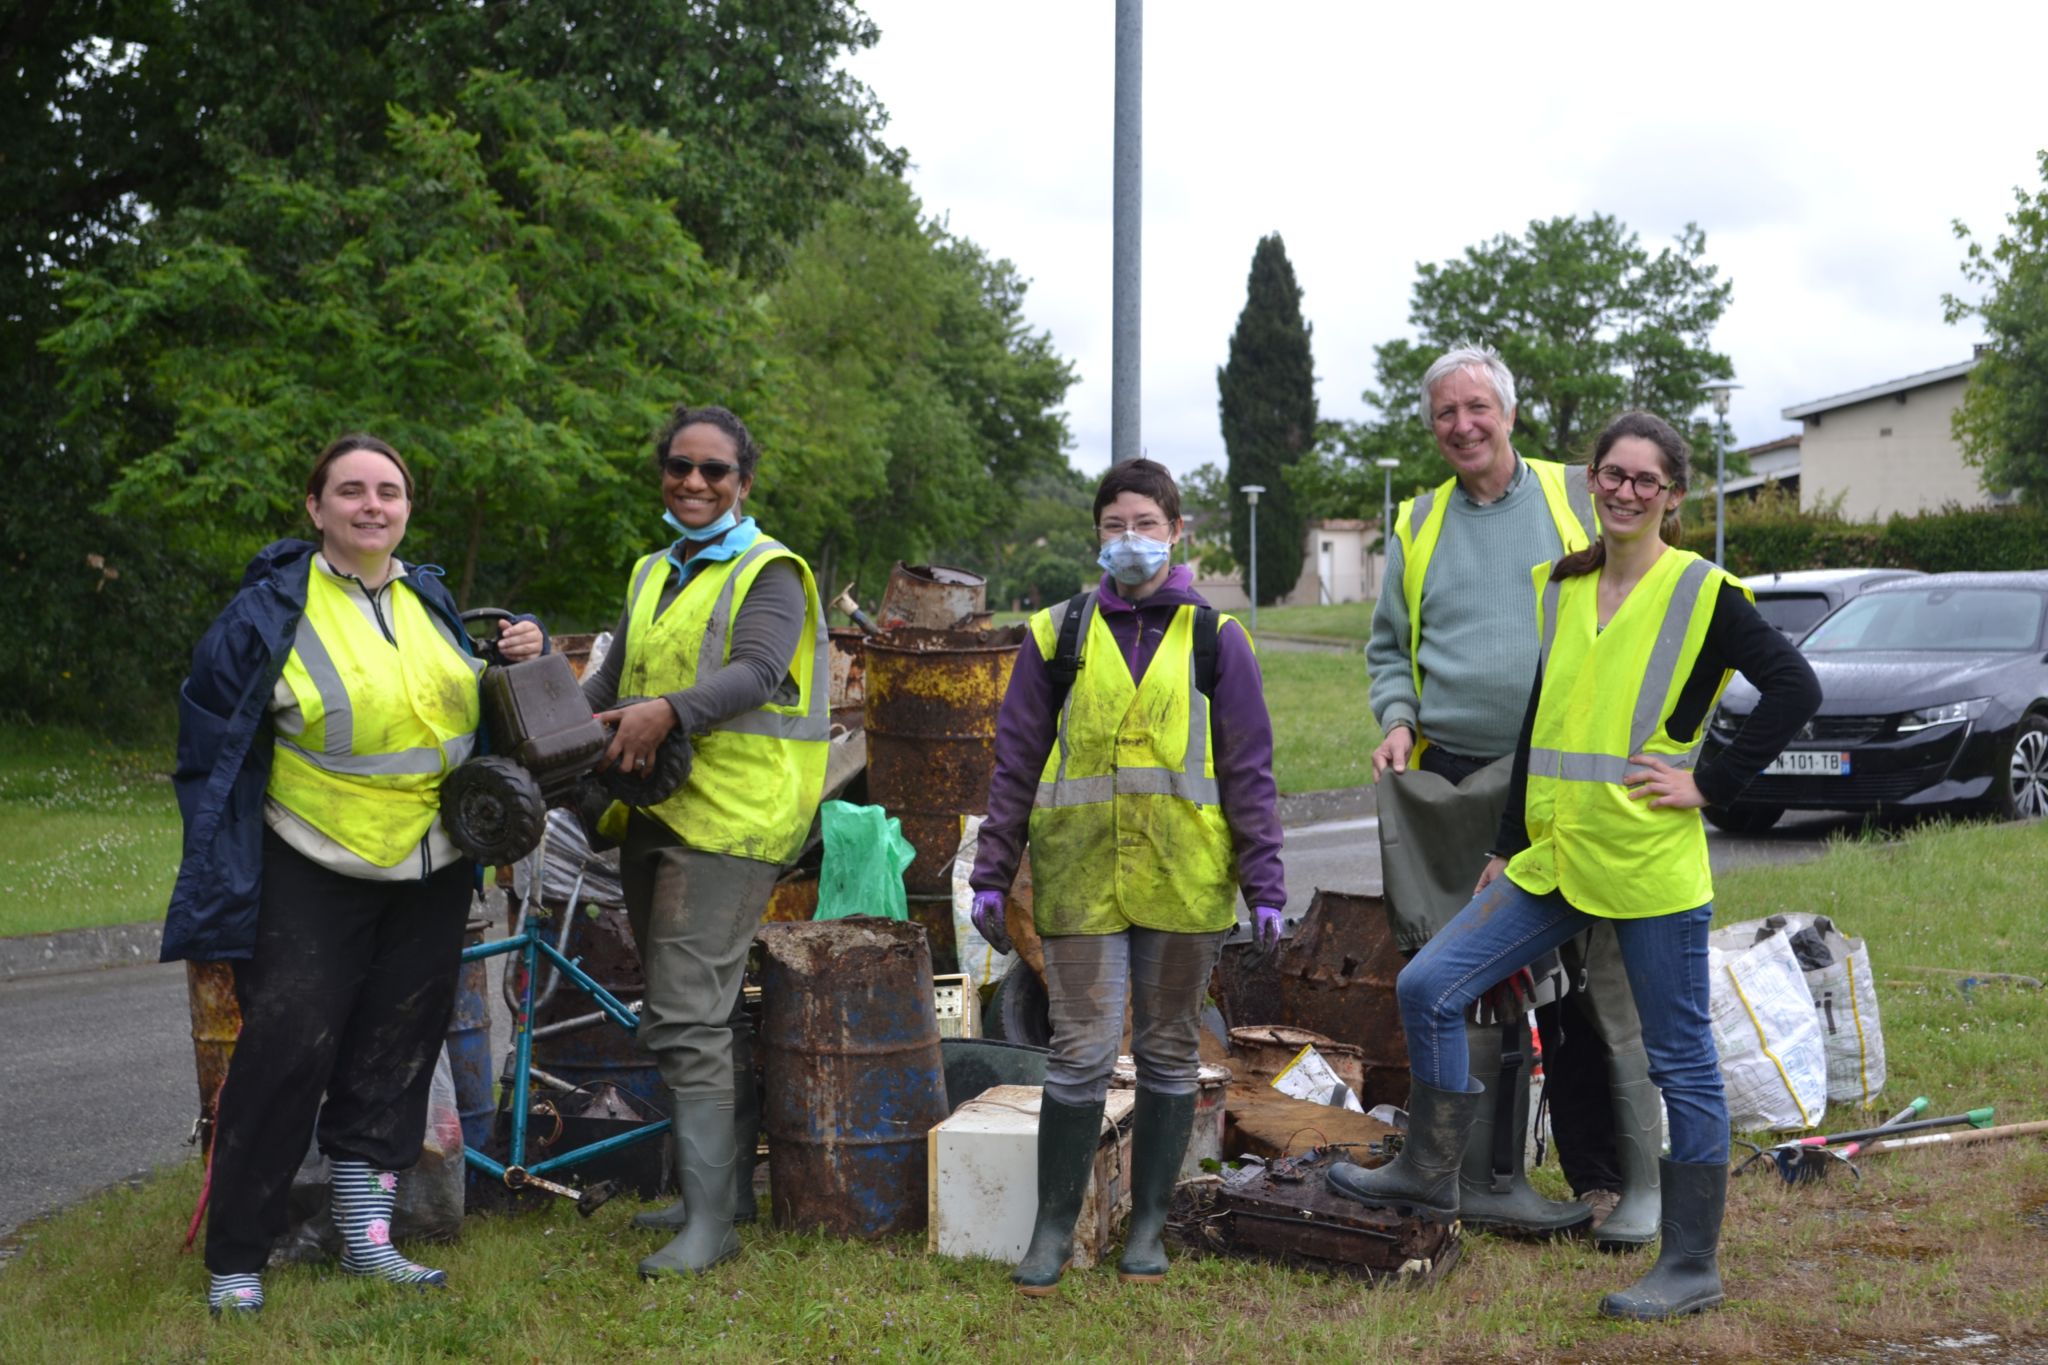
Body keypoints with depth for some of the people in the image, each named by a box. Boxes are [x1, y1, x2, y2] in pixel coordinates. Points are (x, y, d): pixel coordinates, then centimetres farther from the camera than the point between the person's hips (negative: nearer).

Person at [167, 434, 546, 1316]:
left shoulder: (427, 599, 9)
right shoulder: (271, 608, -8)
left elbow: (468, 705, 22)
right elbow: (211, 737, -3)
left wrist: (517, 665, 1)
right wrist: (227, 870, -7)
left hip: (432, 873, 5)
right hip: (316, 874, -5)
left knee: (396, 1050, 9)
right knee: (287, 1049, -9)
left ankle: (366, 1234, 20)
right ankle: (236, 1257, 2)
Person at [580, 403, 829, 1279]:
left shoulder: (768, 573, -4)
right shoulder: (652, 575, 21)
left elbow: (755, 672, -20)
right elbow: (613, 683, 22)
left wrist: (670, 711, -36)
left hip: (727, 818, -8)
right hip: (654, 814, 8)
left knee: (686, 1018, -13)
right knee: (708, 1015, 15)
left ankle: (710, 1223, -9)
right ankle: (726, 1187, 26)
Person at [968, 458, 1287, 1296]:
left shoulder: (1215, 638, 7)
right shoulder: (1059, 635, 8)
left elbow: (1248, 771, 7)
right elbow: (1016, 763, 11)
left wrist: (1264, 885, 2)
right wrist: (992, 875, 7)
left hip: (1182, 880, 0)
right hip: (1080, 879, 0)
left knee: (1167, 1052, 8)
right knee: (1081, 1053, -2)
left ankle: (1148, 1226, 21)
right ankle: (1054, 1226, 12)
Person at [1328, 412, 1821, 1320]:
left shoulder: (1702, 593, -5)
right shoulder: (1563, 588, 12)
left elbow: (1795, 689, -9)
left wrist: (1709, 785, -13)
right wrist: (1508, 846, 16)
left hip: (1649, 863, -6)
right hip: (1554, 859, 6)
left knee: (1680, 1061, 3)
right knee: (1428, 987, 0)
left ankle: (1691, 1267, 14)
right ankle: (1428, 1175, 16)